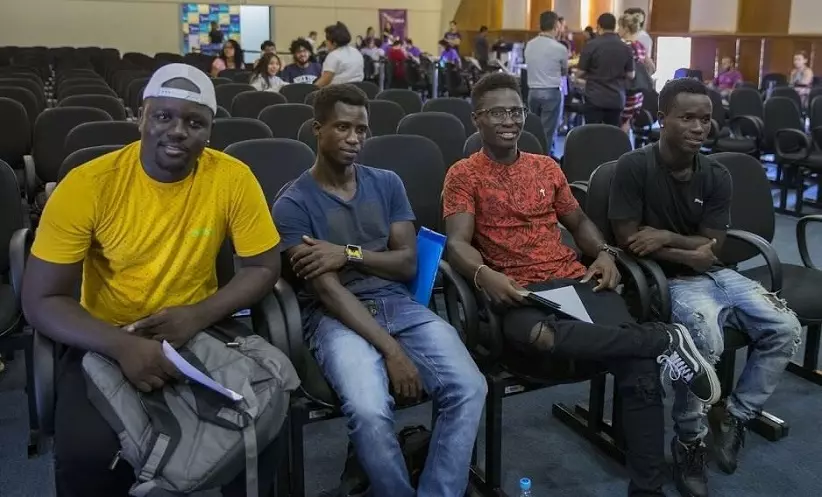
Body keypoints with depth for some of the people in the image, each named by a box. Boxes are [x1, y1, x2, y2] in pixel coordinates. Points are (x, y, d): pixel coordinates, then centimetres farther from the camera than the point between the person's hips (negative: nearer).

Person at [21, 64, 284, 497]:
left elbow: (263, 268, -2)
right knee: (85, 454, -24)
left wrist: (199, 315, -20)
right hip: (108, 339, -1)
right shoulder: (87, 185, -15)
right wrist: (122, 346, -30)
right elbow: (40, 301, -12)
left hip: (200, 331, 1)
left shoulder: (232, 179, -11)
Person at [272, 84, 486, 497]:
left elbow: (408, 264, 7)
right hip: (336, 317, -4)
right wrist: (392, 350, -21)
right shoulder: (293, 204, -2)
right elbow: (328, 290, -12)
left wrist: (349, 254, -11)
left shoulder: (387, 183, 12)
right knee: (369, 410, -32)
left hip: (399, 305, 4)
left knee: (469, 388, -20)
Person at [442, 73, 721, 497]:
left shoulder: (547, 167, 20)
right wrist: (483, 275, -28)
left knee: (640, 369, -22)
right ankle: (665, 339, -22)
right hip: (518, 293, -4)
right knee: (539, 337, -42)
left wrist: (604, 253, 5)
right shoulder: (464, 175, 4)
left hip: (577, 281, 4)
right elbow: (457, 243, -6)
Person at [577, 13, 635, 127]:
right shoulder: (626, 48, 3)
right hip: (617, 99, 3)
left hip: (595, 98, -3)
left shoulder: (591, 45, -8)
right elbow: (630, 75, 8)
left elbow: (580, 74, -4)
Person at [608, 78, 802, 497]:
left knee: (785, 329, -11)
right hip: (664, 280, -6)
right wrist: (689, 254, -12)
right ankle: (689, 440, -11)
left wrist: (667, 237, -17)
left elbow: (712, 247, 0)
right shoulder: (634, 167, -13)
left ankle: (734, 416, 9)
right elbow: (627, 240, -15)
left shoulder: (717, 176, 3)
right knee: (705, 336, -34)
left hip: (713, 274, 6)